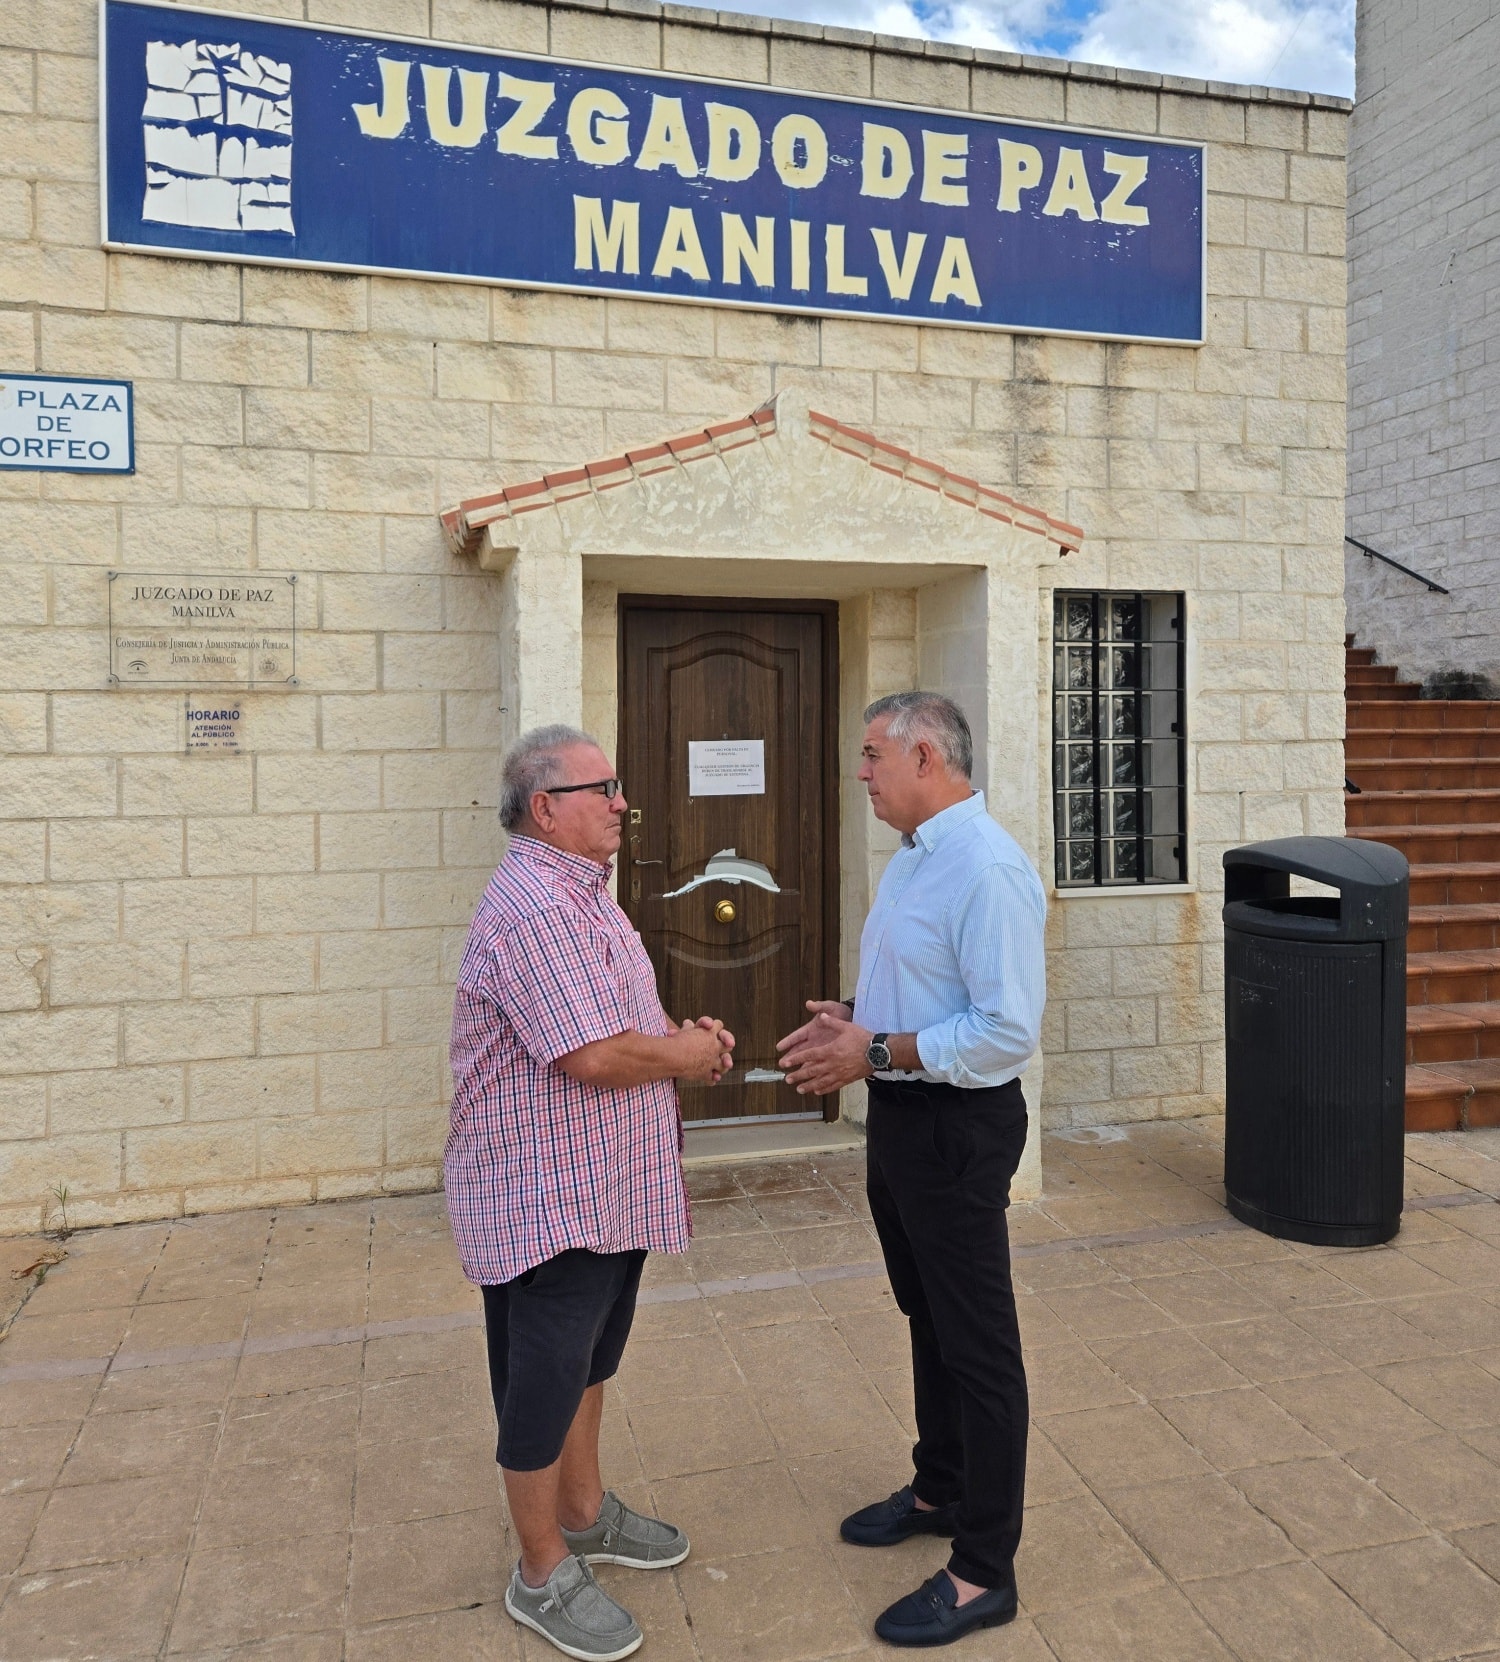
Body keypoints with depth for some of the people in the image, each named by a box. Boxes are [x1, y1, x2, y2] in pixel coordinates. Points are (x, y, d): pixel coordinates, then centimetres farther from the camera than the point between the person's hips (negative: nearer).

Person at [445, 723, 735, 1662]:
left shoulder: (583, 896, 11)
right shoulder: (535, 907, -24)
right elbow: (592, 1057, -31)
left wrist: (682, 1033, 2)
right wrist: (687, 1057, -13)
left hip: (609, 1188, 10)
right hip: (548, 1193, -10)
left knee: (589, 1357, 23)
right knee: (544, 1378, 6)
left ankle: (585, 1514, 42)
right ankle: (544, 1574, 24)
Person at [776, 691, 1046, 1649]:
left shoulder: (987, 869, -22)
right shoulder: (911, 860, 10)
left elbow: (1009, 1030, -26)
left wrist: (878, 1051, -21)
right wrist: (851, 1021, 1)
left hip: (958, 1128, -10)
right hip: (900, 1117, 10)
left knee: (977, 1344, 5)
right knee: (928, 1319, 23)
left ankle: (984, 1572, 21)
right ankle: (940, 1491, 44)